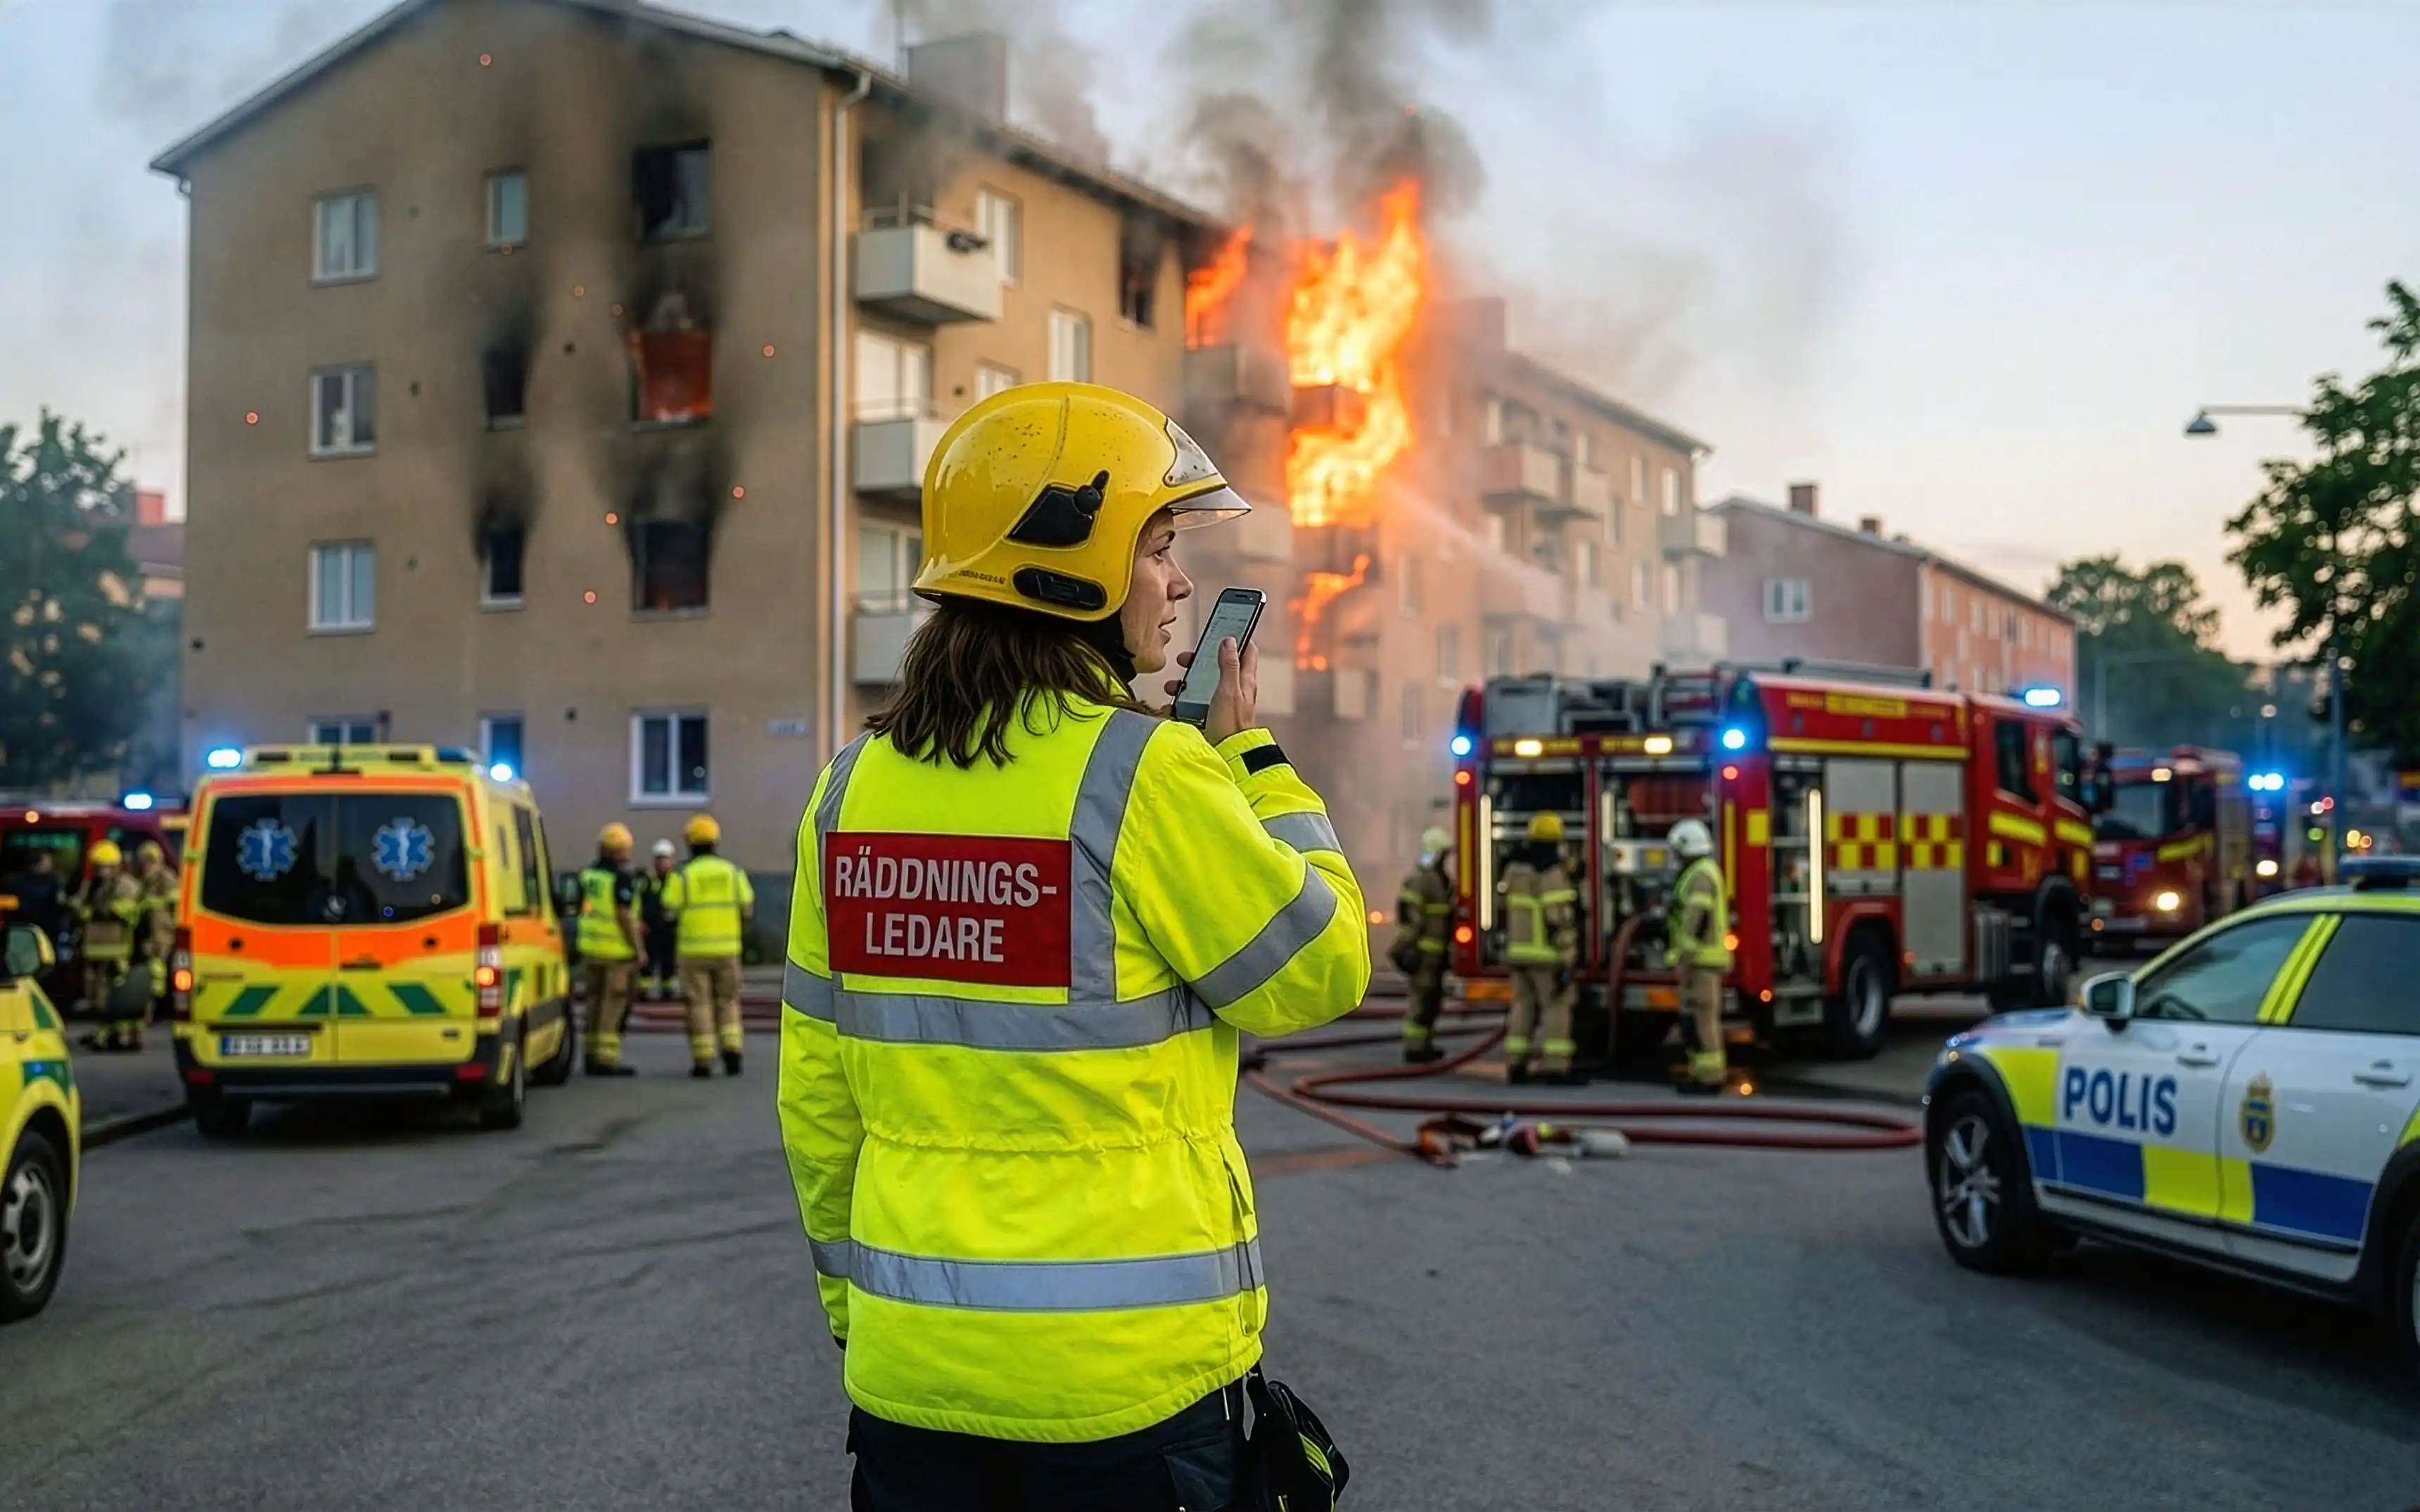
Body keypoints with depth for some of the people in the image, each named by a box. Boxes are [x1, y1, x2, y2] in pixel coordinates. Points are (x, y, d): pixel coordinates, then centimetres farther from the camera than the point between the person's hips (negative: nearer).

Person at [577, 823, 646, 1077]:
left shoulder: (587, 873, 10)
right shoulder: (622, 877, -15)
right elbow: (624, 915, -19)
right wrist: (639, 949, -13)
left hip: (589, 947, 8)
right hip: (617, 949, -8)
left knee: (595, 1001, 15)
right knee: (615, 1004, -2)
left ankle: (592, 1055, 20)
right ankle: (606, 1058, -4)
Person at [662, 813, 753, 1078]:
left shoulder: (682, 875, -6)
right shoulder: (733, 872, 2)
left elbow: (670, 912, -6)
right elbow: (748, 909, 2)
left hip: (694, 949, -2)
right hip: (727, 947, 2)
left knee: (699, 1003, 4)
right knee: (728, 1001, 14)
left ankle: (703, 1061, 2)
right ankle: (731, 1049, -2)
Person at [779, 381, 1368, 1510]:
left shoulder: (857, 785, 2)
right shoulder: (1145, 777, -16)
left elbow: (816, 1089, 7)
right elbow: (1320, 972, -5)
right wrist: (1252, 760, 5)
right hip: (1128, 1372, -5)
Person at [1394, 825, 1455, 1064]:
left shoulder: (1443, 880, 15)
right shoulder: (1420, 880, -15)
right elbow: (1410, 917, -20)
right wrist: (1408, 949, -23)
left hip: (1437, 952, 10)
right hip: (1423, 951, -10)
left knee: (1434, 997, 14)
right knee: (1423, 997, -10)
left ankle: (1425, 1043, 22)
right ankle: (1414, 1047, -7)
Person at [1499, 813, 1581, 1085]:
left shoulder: (1515, 869, 8)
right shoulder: (1553, 874, -17)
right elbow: (1560, 921, -20)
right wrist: (1565, 962, -19)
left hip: (1518, 952, 8)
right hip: (1547, 955, -8)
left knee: (1523, 1006, 12)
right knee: (1557, 1008, -2)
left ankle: (1515, 1065, 12)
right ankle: (1555, 1067, -4)